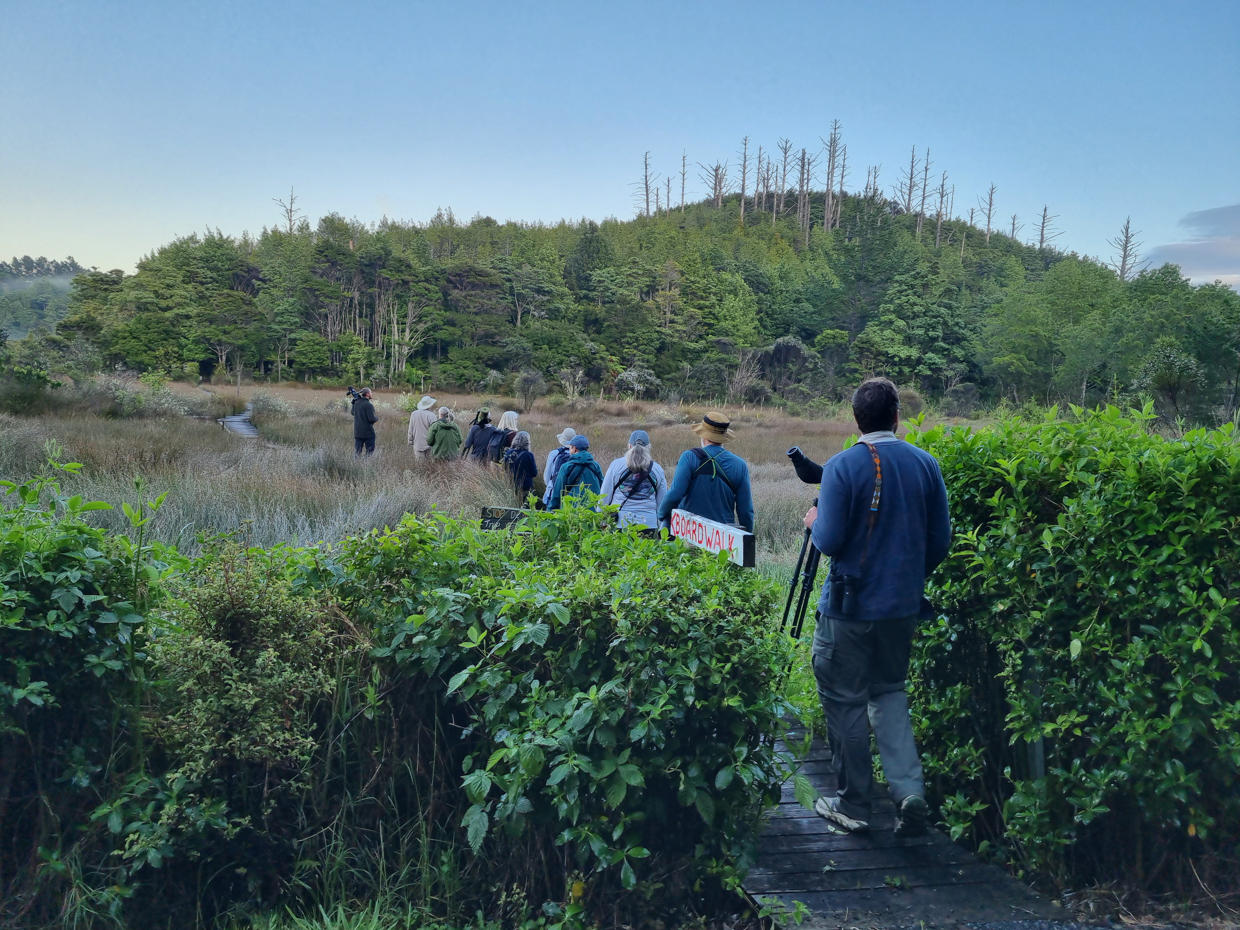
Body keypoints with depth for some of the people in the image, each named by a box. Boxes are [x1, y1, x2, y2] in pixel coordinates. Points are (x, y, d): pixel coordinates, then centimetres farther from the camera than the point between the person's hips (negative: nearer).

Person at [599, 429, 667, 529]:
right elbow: (662, 504, 14)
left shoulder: (616, 465, 3)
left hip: (620, 522, -1)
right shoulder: (658, 469, 8)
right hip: (649, 523, 2)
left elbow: (604, 497, 6)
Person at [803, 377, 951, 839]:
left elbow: (829, 542, -17)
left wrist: (814, 522, 5)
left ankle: (852, 805, 18)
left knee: (845, 700, 9)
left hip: (849, 606, -5)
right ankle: (910, 790, 4)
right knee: (889, 692, 20)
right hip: (903, 605, 5)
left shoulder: (842, 467, -14)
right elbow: (940, 540, 5)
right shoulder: (926, 464, 1)